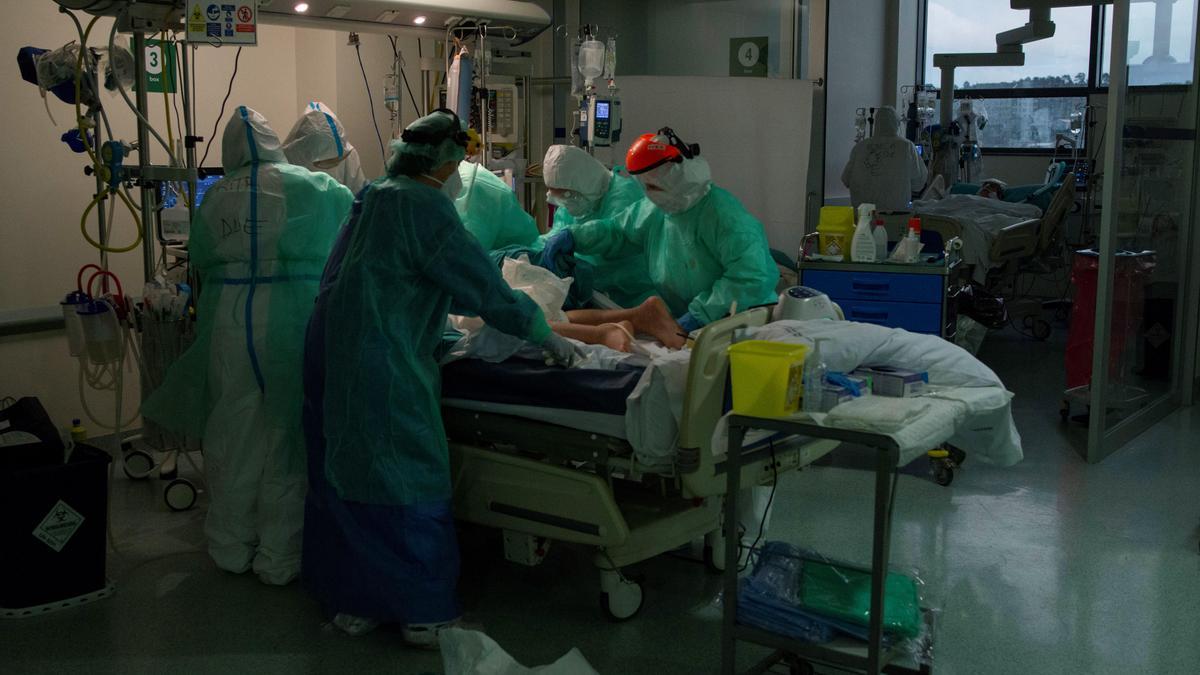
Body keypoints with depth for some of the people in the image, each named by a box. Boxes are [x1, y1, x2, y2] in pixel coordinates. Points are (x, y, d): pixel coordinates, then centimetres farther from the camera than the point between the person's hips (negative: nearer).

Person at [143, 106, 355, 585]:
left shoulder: (214, 197, 6)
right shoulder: (310, 187, -2)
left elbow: (201, 263, 11)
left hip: (225, 325, 3)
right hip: (288, 324, -3)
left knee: (232, 438, 13)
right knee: (283, 437, 6)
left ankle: (231, 548, 26)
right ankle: (278, 559, 13)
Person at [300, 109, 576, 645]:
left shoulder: (375, 199, 16)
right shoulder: (424, 208, -13)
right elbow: (481, 284, -12)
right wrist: (544, 334, -2)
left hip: (332, 357, 10)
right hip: (382, 370, -10)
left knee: (343, 479, 15)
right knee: (409, 482, 1)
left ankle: (350, 601, 26)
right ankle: (423, 612, 11)